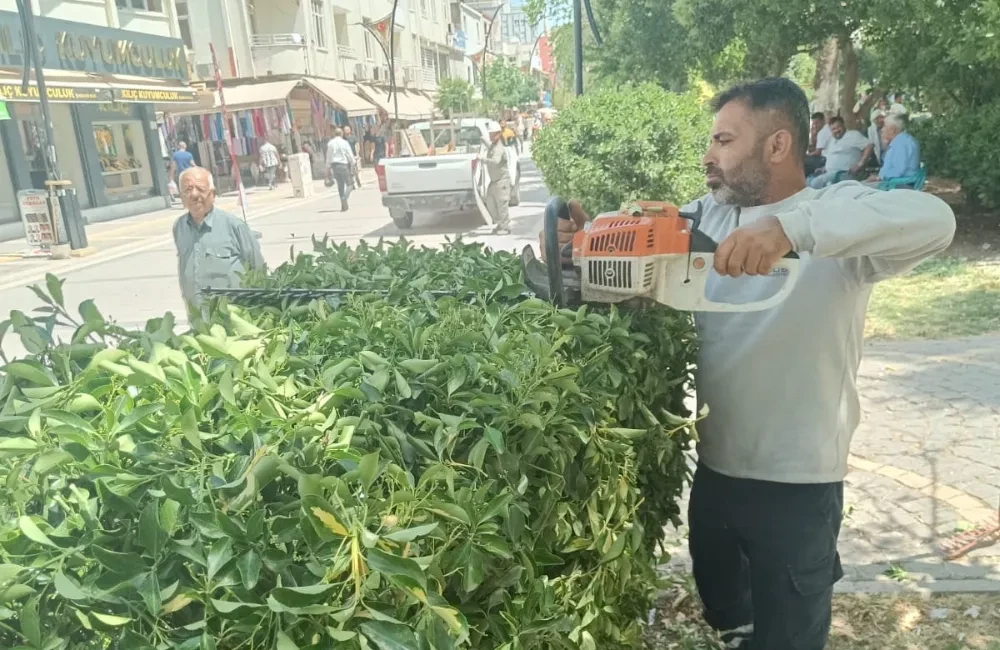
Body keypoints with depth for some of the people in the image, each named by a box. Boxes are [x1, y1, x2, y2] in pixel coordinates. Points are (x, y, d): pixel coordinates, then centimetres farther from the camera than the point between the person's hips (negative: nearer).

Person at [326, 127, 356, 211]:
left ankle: (343, 205, 9)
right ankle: (345, 198, -20)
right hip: (344, 164, -4)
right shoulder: (344, 143, -5)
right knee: (349, 183, 3)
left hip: (334, 165, 4)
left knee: (340, 185, 10)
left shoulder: (330, 143, 6)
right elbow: (350, 155, -5)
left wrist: (329, 166, 15)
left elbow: (328, 157, 8)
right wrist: (353, 164, 5)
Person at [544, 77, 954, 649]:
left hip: (796, 483, -5)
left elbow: (934, 220, -31)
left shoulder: (838, 214, -14)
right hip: (713, 468, 6)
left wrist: (790, 227, -44)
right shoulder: (708, 215, 3)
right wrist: (583, 233, -16)